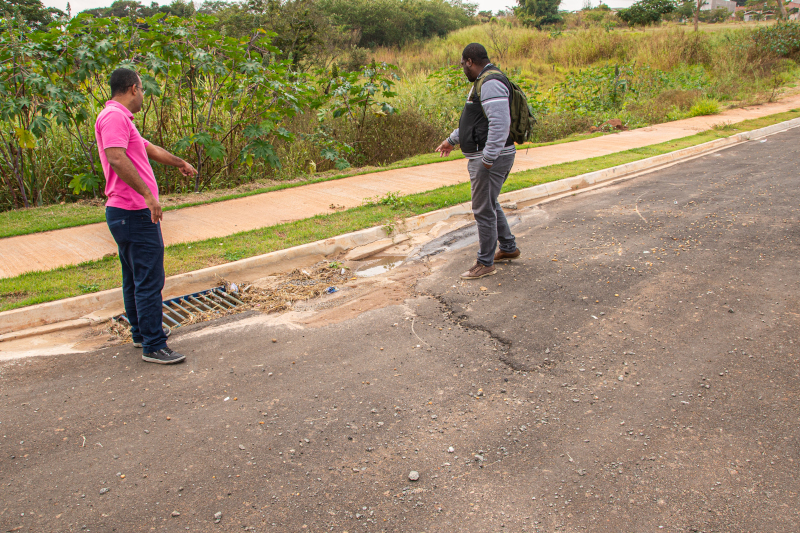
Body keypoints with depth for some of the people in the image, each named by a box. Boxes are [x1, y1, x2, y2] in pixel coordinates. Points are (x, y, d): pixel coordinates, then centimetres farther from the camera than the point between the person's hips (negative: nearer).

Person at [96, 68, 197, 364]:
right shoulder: (114, 117, -14)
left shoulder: (120, 118, 19)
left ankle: (142, 332, 31)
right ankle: (153, 346, -2)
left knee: (135, 278, 19)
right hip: (136, 214, -11)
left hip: (128, 214, 11)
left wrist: (180, 163, 40)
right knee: (150, 280, -8)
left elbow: (150, 150, 30)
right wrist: (147, 194, -32)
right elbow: (117, 159, -28)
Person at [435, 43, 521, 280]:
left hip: (490, 158, -11)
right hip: (484, 156, 11)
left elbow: (500, 123, -28)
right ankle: (508, 248, 35)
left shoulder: (491, 83, -18)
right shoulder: (486, 82, 17)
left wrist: (488, 159, -26)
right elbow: (473, 119, 29)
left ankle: (485, 263, 8)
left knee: (484, 210, -3)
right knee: (490, 204, 22)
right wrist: (452, 139, 32)